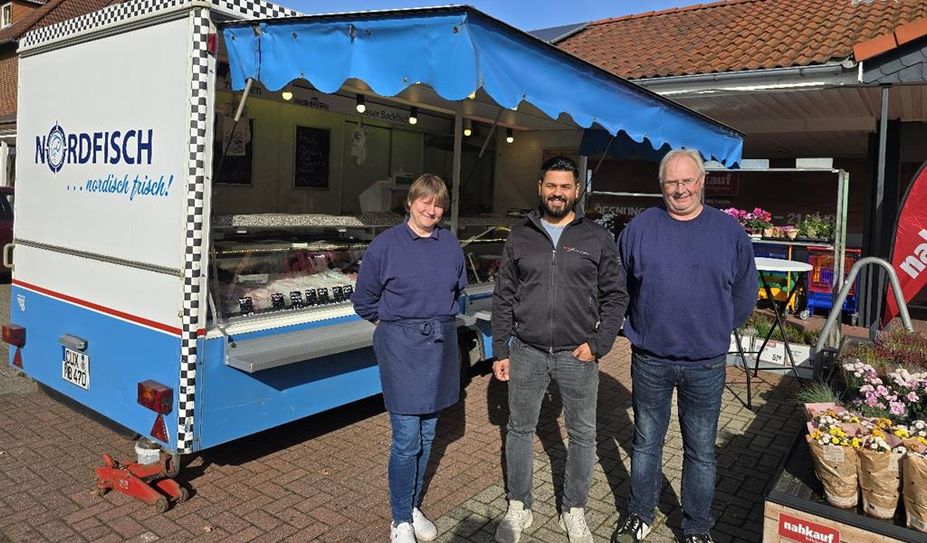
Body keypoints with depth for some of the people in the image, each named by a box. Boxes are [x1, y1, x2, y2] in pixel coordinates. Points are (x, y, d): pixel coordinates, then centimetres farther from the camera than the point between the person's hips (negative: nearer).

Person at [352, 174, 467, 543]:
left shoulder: (450, 243, 4)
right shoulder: (386, 244, -7)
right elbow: (364, 300, 2)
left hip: (441, 343, 4)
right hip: (401, 345, -4)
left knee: (427, 434, 13)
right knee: (406, 438, -2)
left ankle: (413, 507, 31)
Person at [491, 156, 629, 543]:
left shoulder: (597, 238, 0)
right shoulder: (520, 236, 3)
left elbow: (615, 295, 2)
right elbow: (503, 298, 5)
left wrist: (598, 344, -7)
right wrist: (500, 351, 2)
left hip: (577, 355, -1)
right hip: (527, 353, 1)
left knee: (582, 435, 10)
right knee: (520, 431, 12)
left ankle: (574, 511, 31)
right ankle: (518, 508, 31)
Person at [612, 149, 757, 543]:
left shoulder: (730, 232, -1)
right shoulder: (640, 227, -2)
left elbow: (744, 296, 9)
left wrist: (714, 330, 7)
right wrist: (638, 326, 7)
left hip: (705, 365, 0)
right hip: (649, 360, 0)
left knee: (701, 451, 12)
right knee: (646, 442, 14)